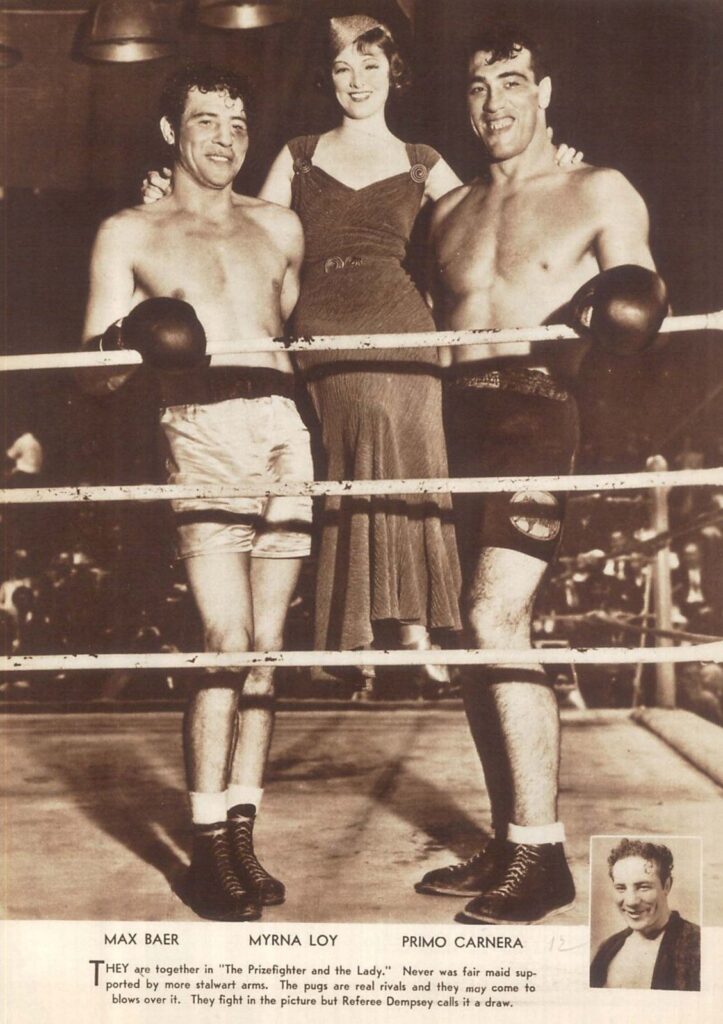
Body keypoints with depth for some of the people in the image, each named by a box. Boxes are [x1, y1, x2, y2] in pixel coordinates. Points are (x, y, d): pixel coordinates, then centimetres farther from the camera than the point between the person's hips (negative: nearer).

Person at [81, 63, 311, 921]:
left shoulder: (280, 227, 23)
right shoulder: (129, 234, 14)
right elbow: (98, 373, 8)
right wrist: (135, 342, -12)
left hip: (284, 425, 4)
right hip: (203, 427, -4)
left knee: (265, 644, 2)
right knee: (226, 640, -14)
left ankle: (242, 832, 10)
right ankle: (207, 848, -3)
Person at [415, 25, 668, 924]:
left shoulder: (598, 193, 7)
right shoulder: (449, 213, 21)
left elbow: (636, 298, 0)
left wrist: (624, 307, -23)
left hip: (538, 413, -6)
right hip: (455, 415, 6)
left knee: (495, 618, -19)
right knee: (478, 636, 5)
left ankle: (542, 857, -11)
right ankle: (508, 846, 15)